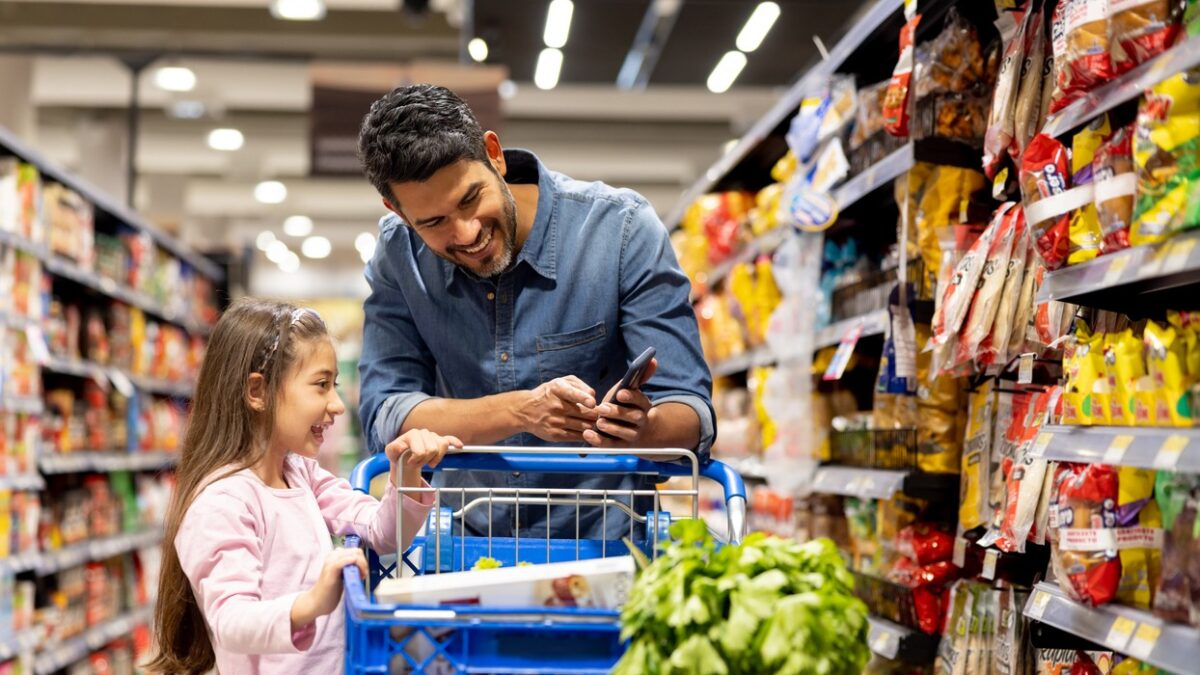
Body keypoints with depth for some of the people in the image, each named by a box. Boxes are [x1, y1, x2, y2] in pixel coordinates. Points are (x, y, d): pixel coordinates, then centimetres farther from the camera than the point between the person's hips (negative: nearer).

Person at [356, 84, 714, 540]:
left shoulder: (621, 229, -12)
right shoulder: (399, 254, -4)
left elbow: (691, 418, -13)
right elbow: (385, 420, -12)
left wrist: (641, 430, -36)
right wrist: (521, 411, -28)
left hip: (603, 541, -1)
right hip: (466, 549, 1)